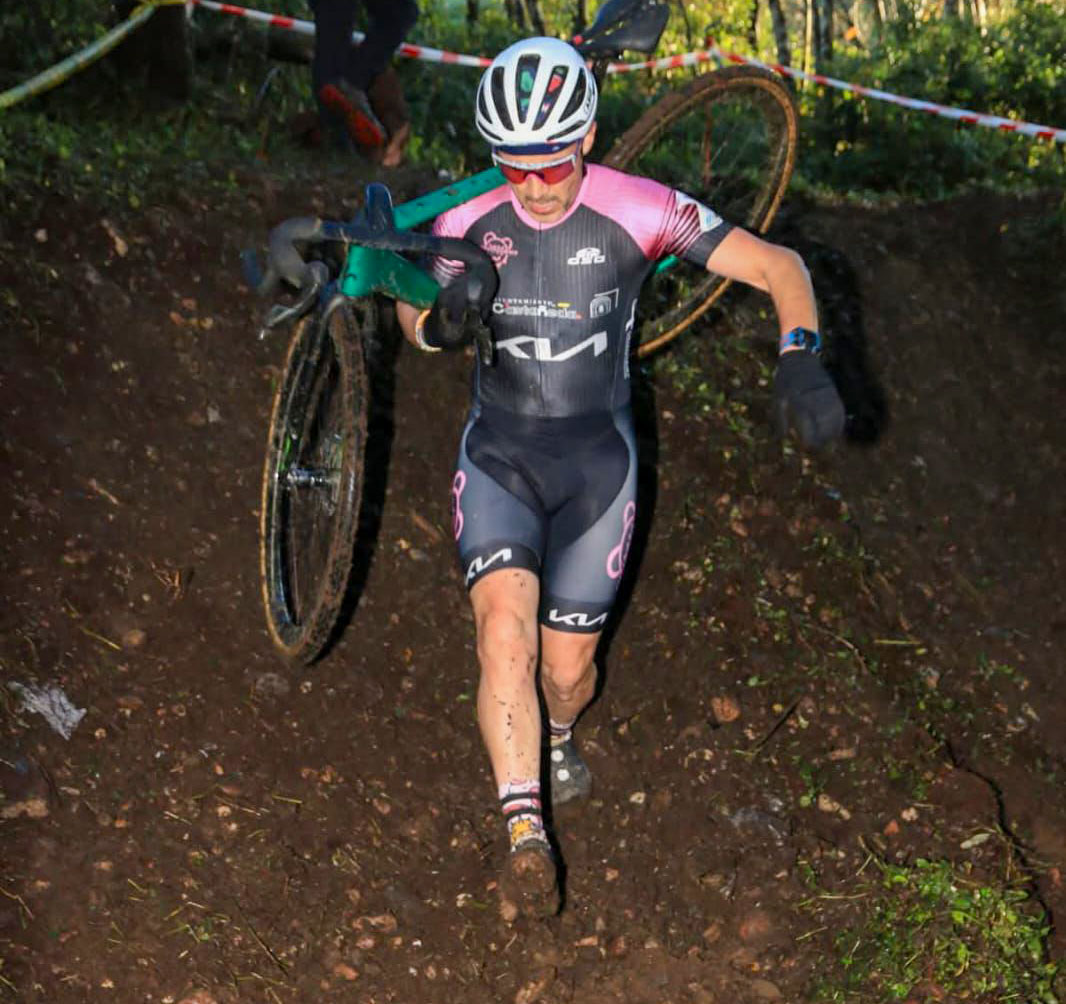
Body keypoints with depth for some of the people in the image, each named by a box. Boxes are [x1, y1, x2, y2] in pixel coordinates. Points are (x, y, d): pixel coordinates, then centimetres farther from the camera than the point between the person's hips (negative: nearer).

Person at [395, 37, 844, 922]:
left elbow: (778, 265, -12)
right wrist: (441, 324, -21)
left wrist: (800, 358, -31)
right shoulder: (469, 225, -10)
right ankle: (526, 836, -15)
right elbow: (415, 325, 5)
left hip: (597, 459, 0)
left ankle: (561, 740, 44)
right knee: (505, 631, -23)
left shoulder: (638, 211, -16)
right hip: (498, 454, 1)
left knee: (567, 665, 6)